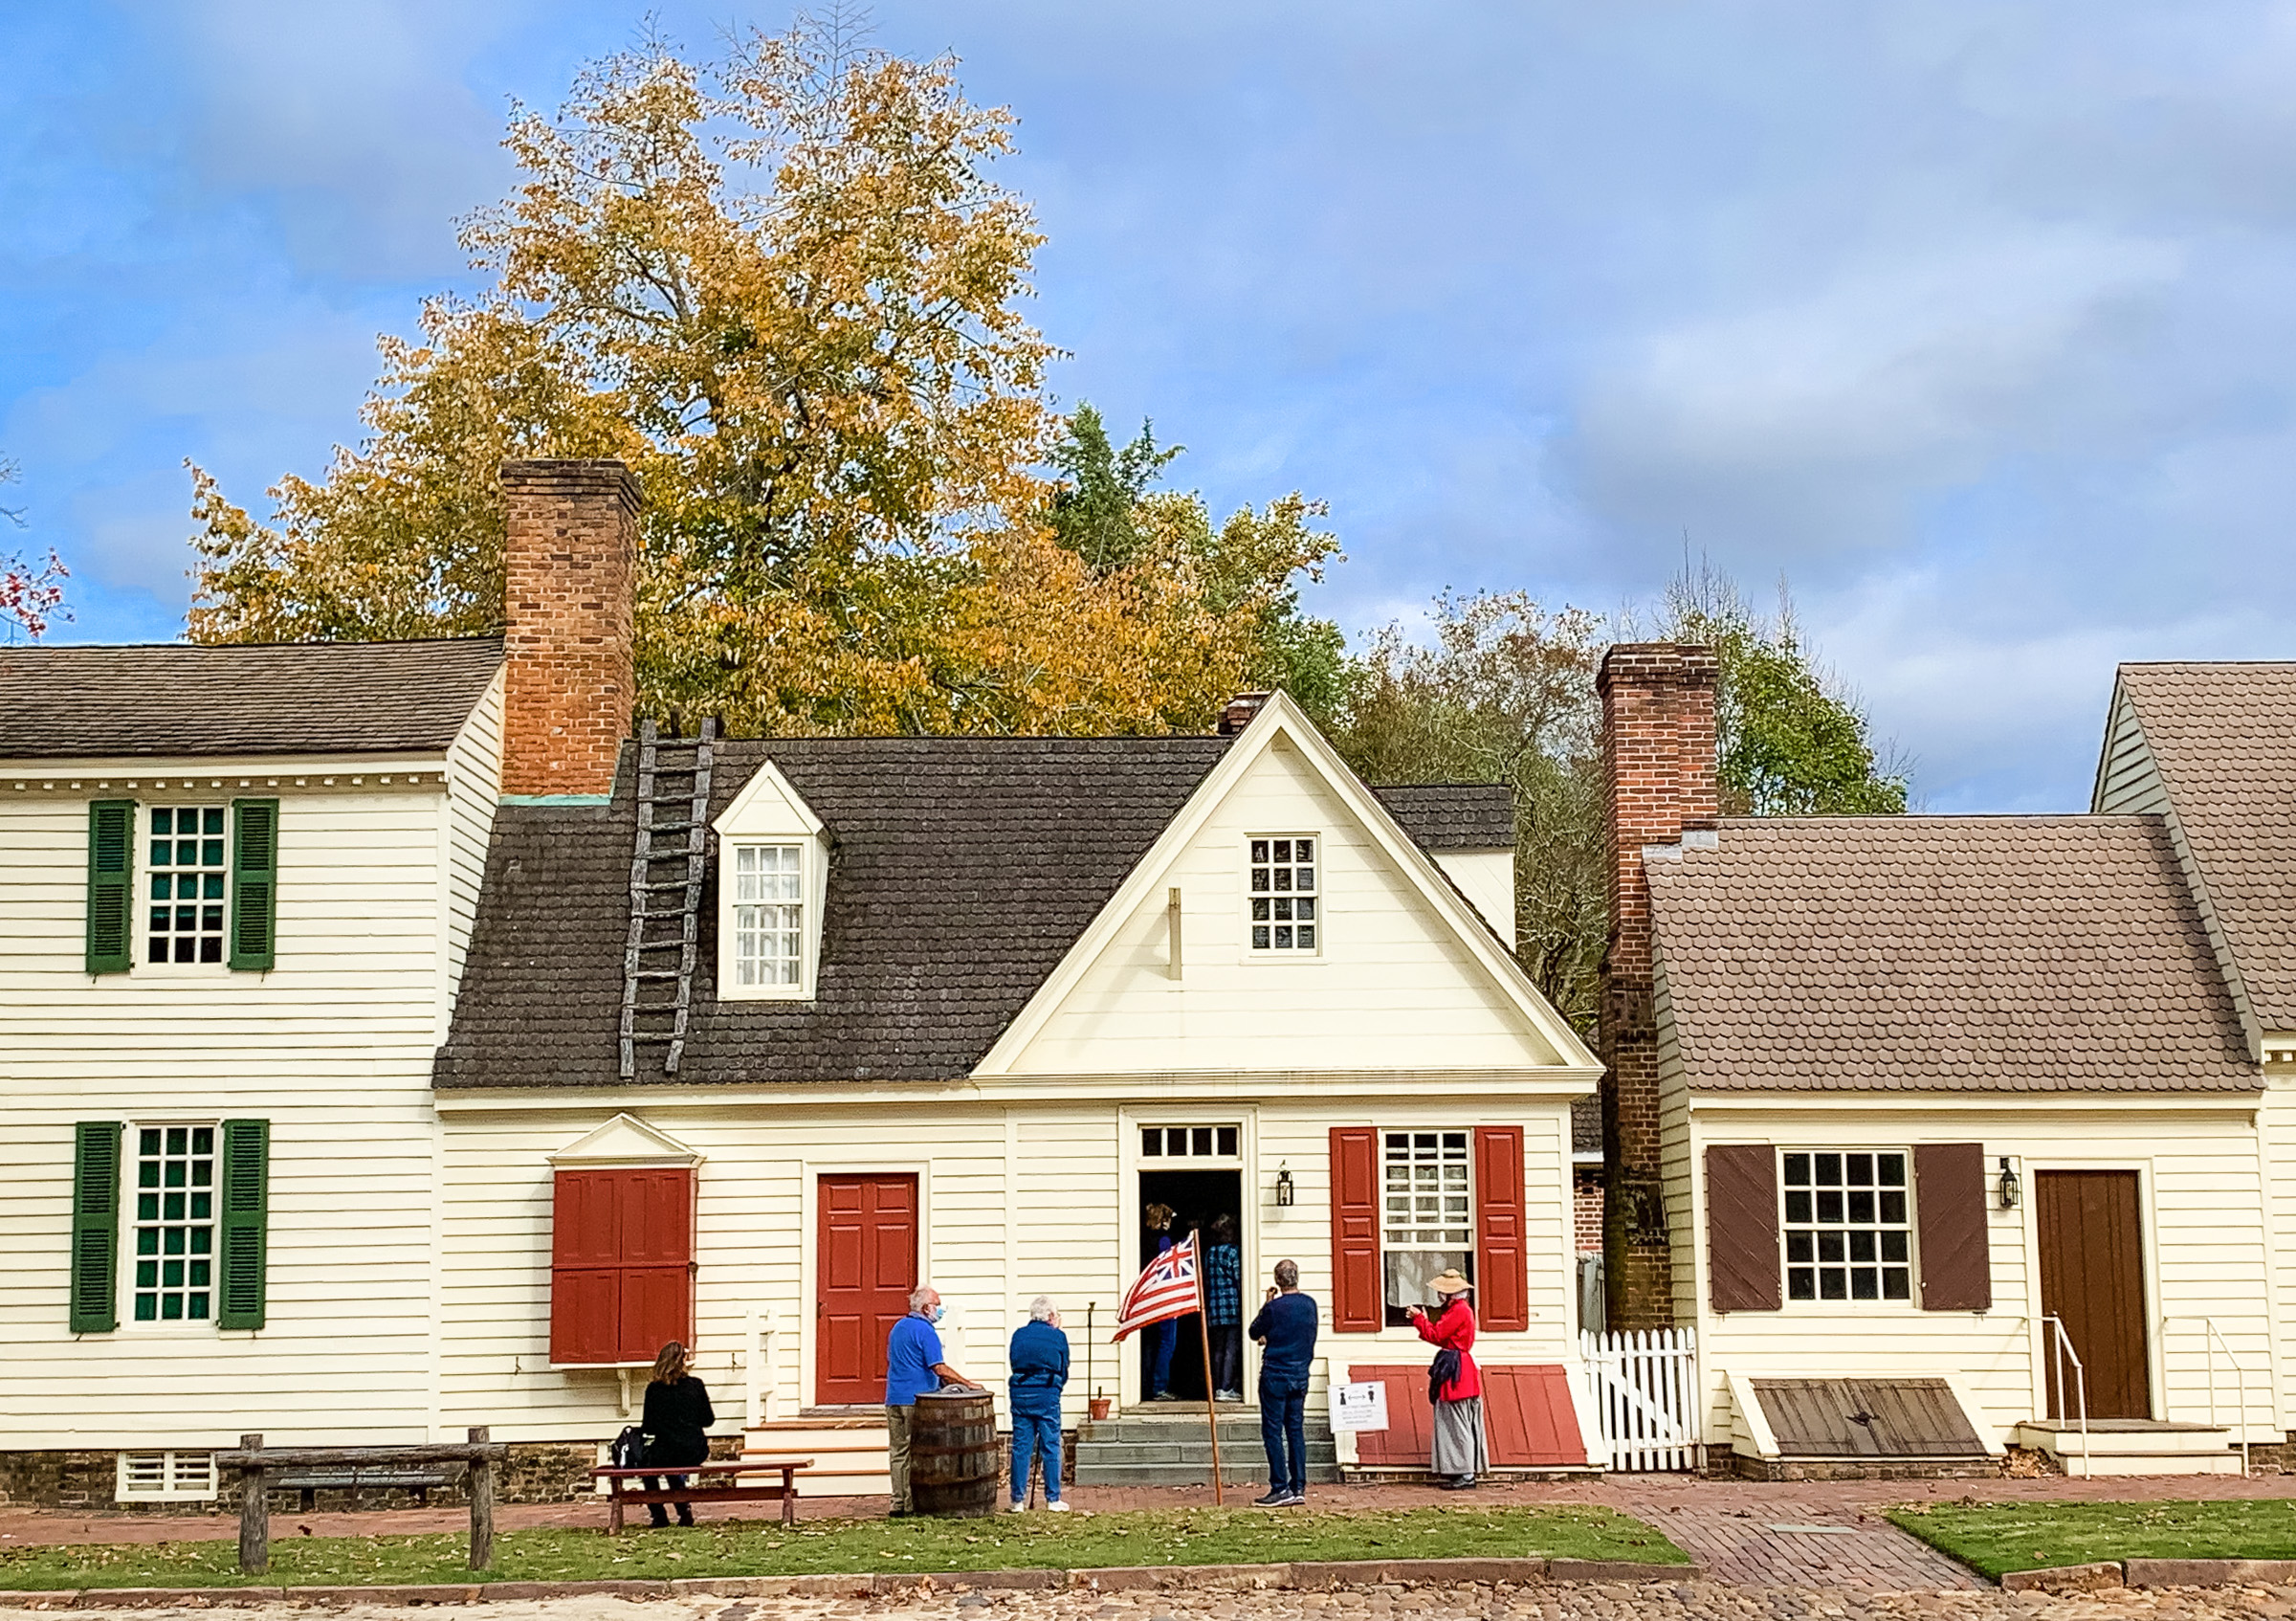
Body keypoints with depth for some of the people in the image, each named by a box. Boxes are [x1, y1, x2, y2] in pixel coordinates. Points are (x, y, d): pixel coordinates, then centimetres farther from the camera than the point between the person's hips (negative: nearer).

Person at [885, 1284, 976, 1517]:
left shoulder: (897, 1328, 16)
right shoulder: (925, 1331, -11)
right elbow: (939, 1368, -17)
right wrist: (968, 1384, -13)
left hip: (894, 1399, 8)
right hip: (916, 1399, -8)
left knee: (898, 1453, 7)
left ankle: (898, 1504, 7)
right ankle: (913, 1504, -3)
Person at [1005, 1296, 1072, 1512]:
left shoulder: (1018, 1335, 7)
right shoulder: (1057, 1337, 0)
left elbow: (1013, 1363, 15)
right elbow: (1064, 1371, 7)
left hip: (1019, 1396, 3)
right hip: (1047, 1397, -3)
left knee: (1020, 1448, 6)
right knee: (1051, 1449, 4)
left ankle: (1018, 1500, 7)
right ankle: (1053, 1499, 6)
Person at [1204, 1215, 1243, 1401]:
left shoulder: (1209, 1254, 11)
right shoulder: (1233, 1252, -7)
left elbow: (1206, 1281, 14)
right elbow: (1239, 1279, -9)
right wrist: (1244, 1304, -3)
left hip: (1214, 1307, 6)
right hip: (1232, 1305, -6)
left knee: (1218, 1349, 10)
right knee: (1232, 1347, -4)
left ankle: (1217, 1388, 11)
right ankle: (1226, 1388, -9)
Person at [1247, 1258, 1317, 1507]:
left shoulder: (1274, 1307, -15)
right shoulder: (1310, 1304, 3)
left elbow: (1254, 1333, -1)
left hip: (1275, 1374, -6)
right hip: (1300, 1374, 6)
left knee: (1273, 1432, -1)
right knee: (1296, 1431, 11)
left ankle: (1280, 1489, -4)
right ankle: (1298, 1488, 10)